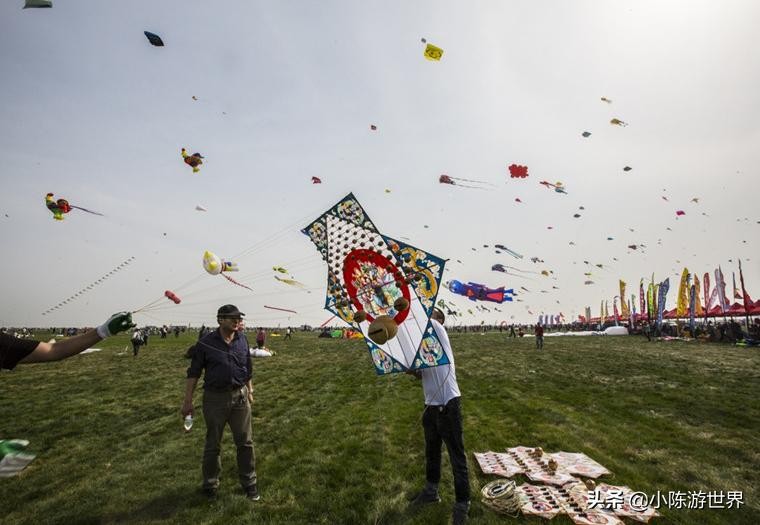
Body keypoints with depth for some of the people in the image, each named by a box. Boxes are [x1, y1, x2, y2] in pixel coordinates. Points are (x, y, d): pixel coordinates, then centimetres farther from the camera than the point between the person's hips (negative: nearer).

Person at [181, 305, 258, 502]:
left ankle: (249, 483, 26)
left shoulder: (242, 339, 2)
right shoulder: (206, 343, -9)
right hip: (215, 398, -3)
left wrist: (249, 390, 16)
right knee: (213, 445, 12)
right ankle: (210, 485, 32)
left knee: (245, 442, 9)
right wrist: (188, 400, -4)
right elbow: (193, 372, -3)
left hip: (240, 396, 3)